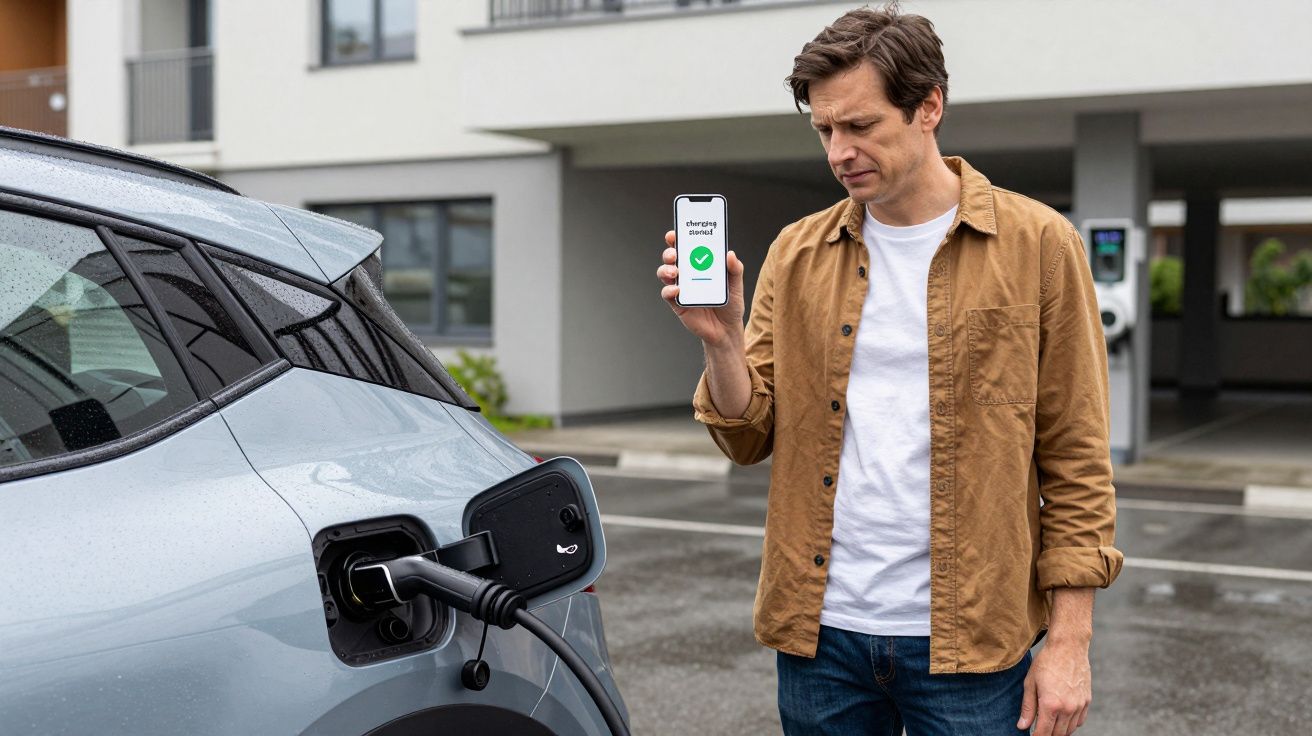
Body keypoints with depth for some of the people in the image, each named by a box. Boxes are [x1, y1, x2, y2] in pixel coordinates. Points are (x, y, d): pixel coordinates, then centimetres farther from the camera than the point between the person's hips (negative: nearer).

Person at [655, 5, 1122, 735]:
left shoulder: (1037, 245, -3)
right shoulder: (797, 255, 7)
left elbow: (1076, 461, -3)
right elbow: (753, 439, 4)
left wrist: (1071, 640, -7)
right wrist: (721, 339, -14)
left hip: (965, 641, -3)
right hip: (821, 628, 3)